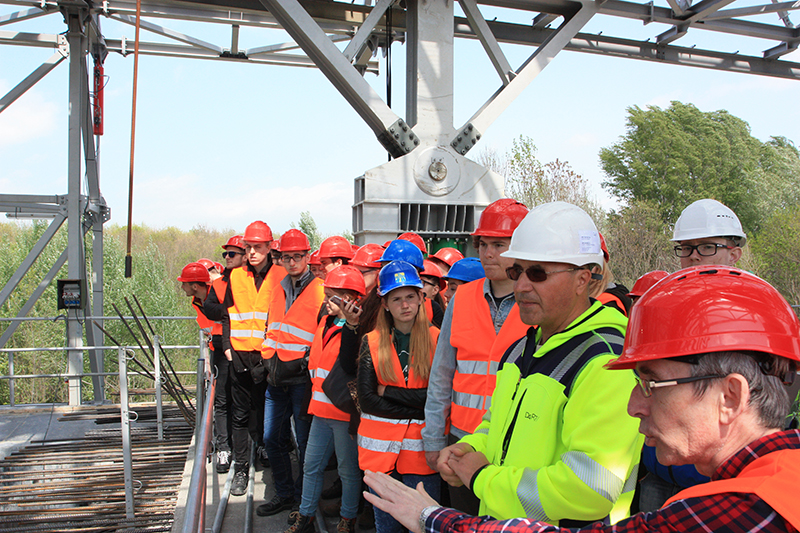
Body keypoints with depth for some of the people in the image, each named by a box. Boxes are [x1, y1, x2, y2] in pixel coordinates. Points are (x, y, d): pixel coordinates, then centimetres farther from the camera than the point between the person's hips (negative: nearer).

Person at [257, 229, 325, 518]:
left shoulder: (320, 290, -9)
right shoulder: (279, 289, 12)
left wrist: (303, 363, -14)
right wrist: (269, 358, 14)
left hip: (303, 378, -7)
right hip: (277, 378, 7)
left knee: (305, 441, 5)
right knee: (272, 438, 12)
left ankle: (303, 500, 20)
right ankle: (284, 494, 28)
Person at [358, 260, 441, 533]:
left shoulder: (436, 340, -1)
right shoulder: (372, 342, 4)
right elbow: (365, 398, -4)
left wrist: (388, 391, -8)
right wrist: (418, 409, -9)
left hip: (421, 448, -2)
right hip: (380, 448, 2)